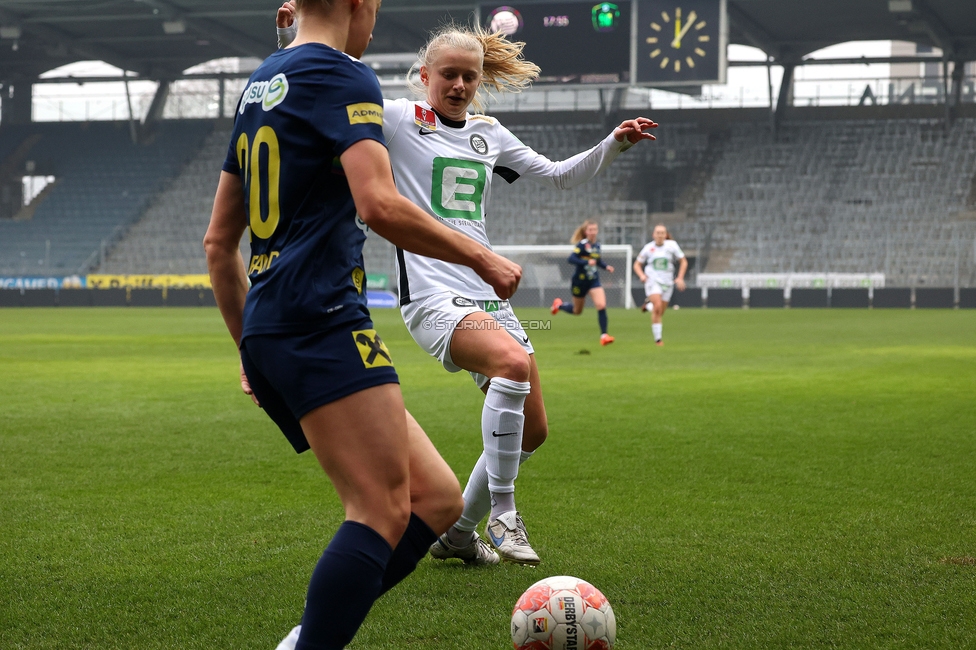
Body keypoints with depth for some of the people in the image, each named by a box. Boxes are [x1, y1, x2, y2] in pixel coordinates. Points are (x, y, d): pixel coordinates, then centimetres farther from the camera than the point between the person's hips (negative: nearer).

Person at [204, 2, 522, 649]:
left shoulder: (261, 83, 24)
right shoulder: (343, 76, -3)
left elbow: (218, 242, 27)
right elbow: (379, 205, -19)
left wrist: (251, 345, 32)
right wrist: (481, 258, -7)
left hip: (268, 336, 9)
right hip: (322, 324, -9)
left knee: (436, 498, 5)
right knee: (383, 512, -16)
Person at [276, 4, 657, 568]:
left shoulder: (489, 134, 16)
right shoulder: (398, 121, 1)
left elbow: (562, 176, 24)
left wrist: (613, 145, 10)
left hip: (489, 296, 7)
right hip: (432, 298, -7)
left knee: (532, 429, 5)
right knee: (513, 361, -34)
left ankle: (459, 532, 25)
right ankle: (502, 511, -22)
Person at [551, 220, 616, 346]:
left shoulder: (597, 245, 3)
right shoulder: (582, 245, -17)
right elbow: (570, 259, -27)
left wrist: (606, 266, 2)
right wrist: (587, 262, -36)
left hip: (593, 280, 4)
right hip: (580, 280, -4)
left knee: (601, 305, -16)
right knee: (577, 311, 14)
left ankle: (603, 335, -12)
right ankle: (559, 305, 45)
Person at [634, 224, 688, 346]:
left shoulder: (672, 245, -2)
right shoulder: (648, 248, -1)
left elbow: (683, 261, 7)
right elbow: (637, 264, 9)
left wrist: (680, 278, -3)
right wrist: (642, 275, -11)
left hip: (667, 282, 2)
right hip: (652, 280, -2)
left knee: (660, 312, 5)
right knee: (657, 307, -22)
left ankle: (649, 304, 40)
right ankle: (658, 338, -16)